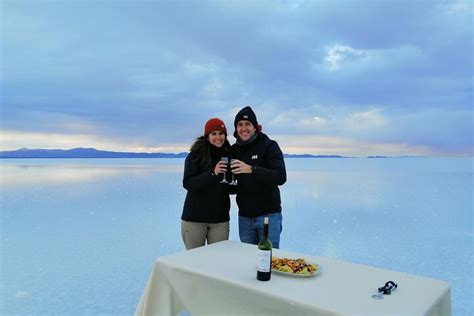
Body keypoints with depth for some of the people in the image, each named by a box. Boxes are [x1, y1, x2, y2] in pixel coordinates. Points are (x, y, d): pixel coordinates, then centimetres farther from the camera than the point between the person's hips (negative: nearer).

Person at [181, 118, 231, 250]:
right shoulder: (195, 155, -6)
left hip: (220, 219, 3)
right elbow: (187, 183, -15)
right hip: (194, 218, -3)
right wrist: (212, 173, -26)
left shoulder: (229, 155, 5)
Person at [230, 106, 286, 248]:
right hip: (244, 217, 5)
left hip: (268, 215, -4)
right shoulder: (234, 150, 7)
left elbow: (280, 177, -20)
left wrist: (251, 169, -30)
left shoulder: (269, 146, -7)